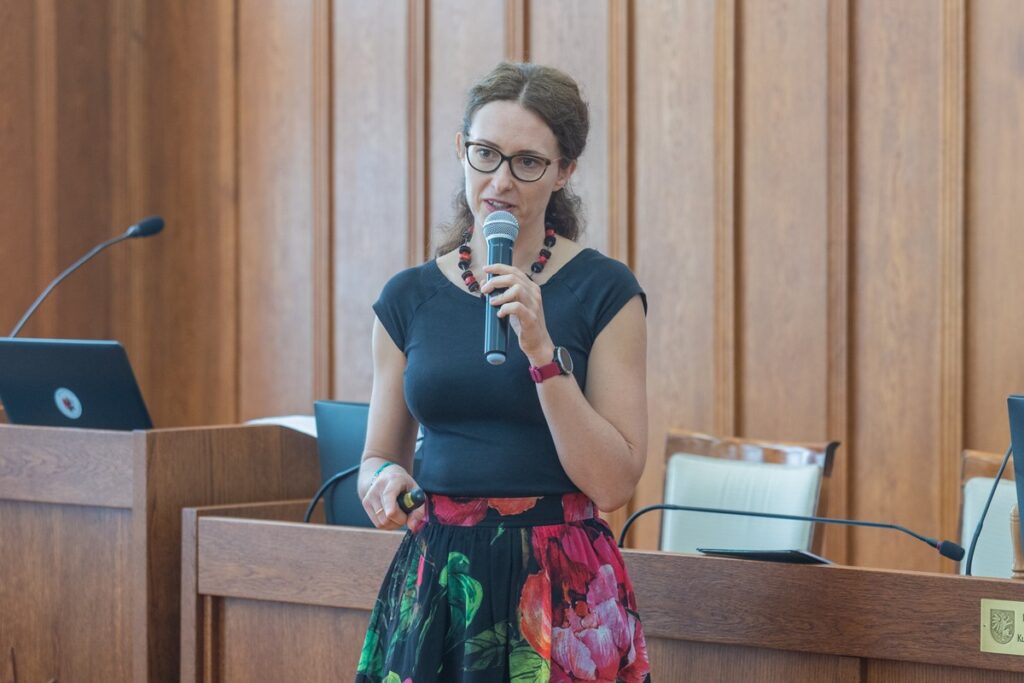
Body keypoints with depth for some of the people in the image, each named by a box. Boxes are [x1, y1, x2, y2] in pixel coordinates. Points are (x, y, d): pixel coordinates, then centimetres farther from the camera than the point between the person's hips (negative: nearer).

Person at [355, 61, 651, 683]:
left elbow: (613, 484, -11)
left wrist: (541, 351, -19)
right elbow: (379, 457, 13)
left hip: (563, 589, -3)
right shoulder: (409, 298, 5)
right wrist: (385, 481, -10)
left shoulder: (604, 292, -5)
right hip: (435, 581, 3)